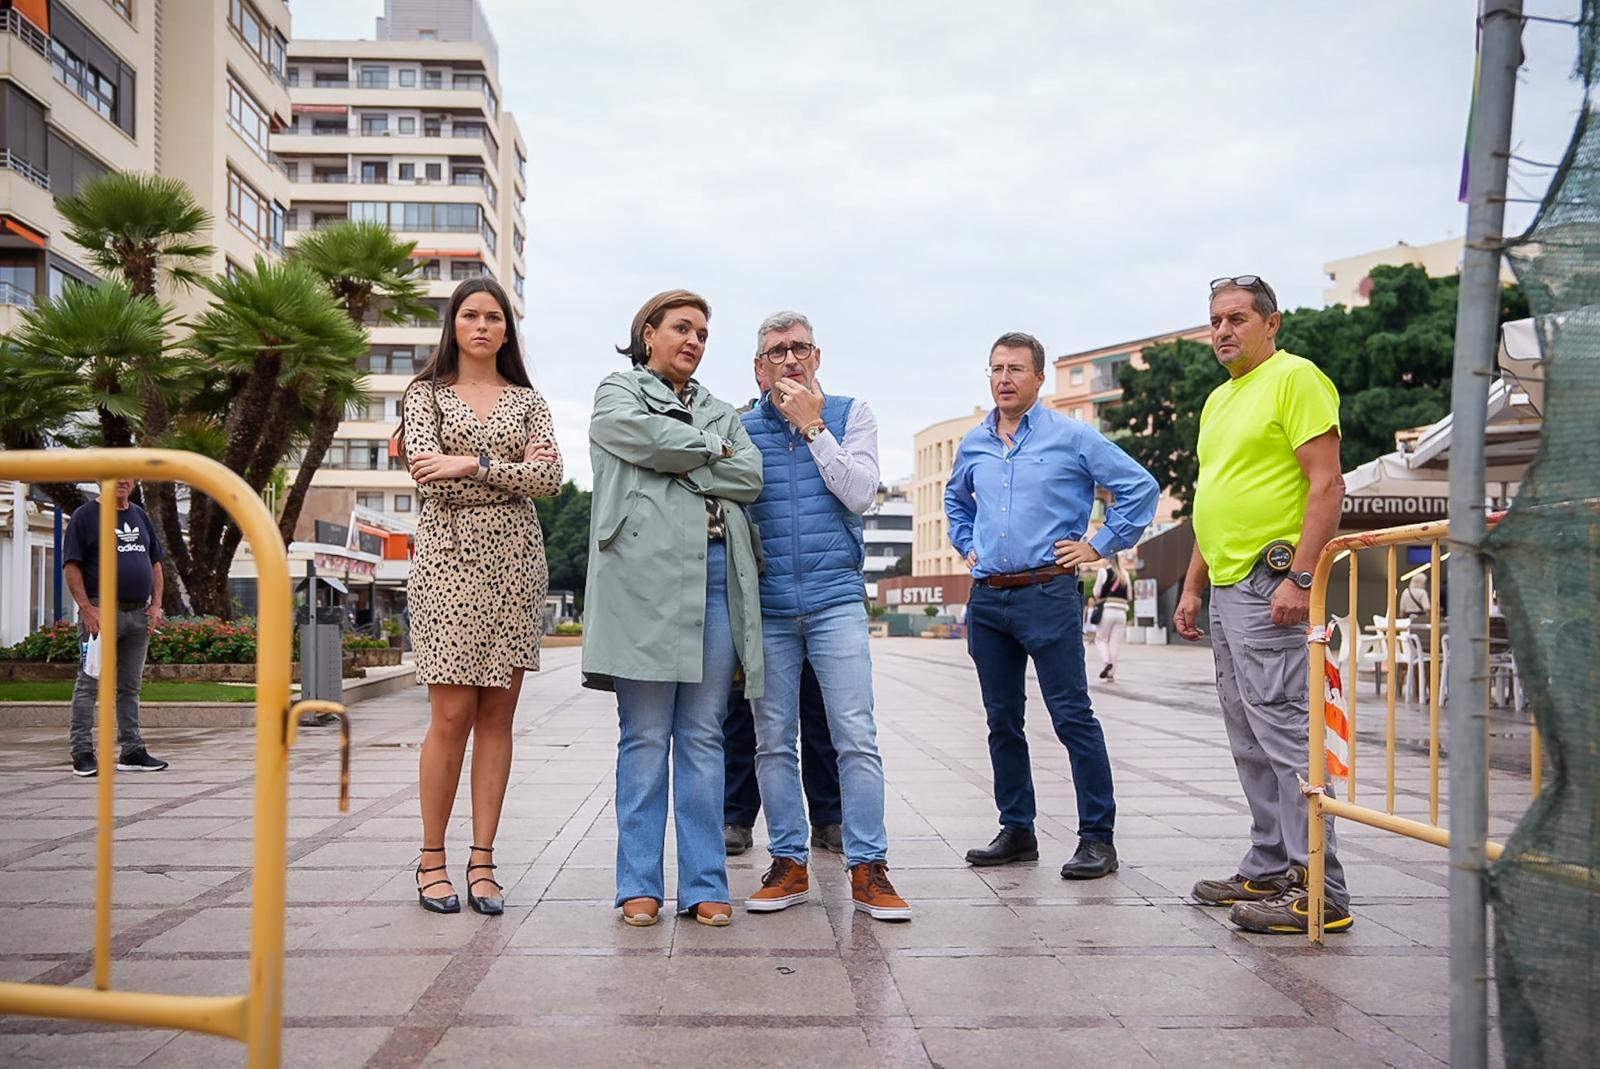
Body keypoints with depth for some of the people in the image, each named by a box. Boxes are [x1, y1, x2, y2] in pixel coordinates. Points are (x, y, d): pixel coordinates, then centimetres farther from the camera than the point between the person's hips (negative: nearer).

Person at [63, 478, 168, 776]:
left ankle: (132, 751, 15)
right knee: (90, 683, -4)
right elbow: (71, 566, -7)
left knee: (130, 687, 10)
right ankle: (83, 753, 1)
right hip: (102, 611, -6)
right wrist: (87, 609, -16)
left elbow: (155, 564, 17)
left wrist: (156, 605, 6)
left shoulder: (141, 517, 16)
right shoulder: (86, 515, -2)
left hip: (139, 614, 6)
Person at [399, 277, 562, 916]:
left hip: (514, 560, 2)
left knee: (497, 716, 2)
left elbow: (551, 478, -1)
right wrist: (512, 467, -4)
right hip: (450, 558, -2)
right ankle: (432, 859, 8)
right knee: (452, 714, -6)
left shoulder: (527, 400, 15)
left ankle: (482, 861, 8)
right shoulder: (426, 394, 9)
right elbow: (429, 476, -6)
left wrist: (471, 464, -9)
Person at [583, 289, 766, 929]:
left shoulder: (720, 411, 25)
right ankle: (640, 886, 6)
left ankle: (704, 885, 8)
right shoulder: (617, 394, 14)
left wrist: (681, 464, -2)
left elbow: (751, 479, 7)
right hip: (647, 573, -4)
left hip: (716, 577, 4)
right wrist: (713, 450, 4)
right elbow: (651, 441, -9)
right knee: (645, 735, -2)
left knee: (704, 736, 4)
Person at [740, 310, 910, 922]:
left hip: (835, 598, -1)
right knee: (773, 740, 5)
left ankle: (868, 869, 2)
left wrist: (812, 426, -7)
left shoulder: (850, 415, 8)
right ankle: (789, 865, 15)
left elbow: (860, 494, -6)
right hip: (767, 604, 2)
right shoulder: (741, 429, 11)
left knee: (856, 736, -6)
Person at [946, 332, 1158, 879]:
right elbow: (955, 500, 34)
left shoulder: (1072, 437, -2)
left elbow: (1140, 487, -1)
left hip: (1048, 594, -5)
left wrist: (1099, 546, -4)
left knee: (1072, 717, -7)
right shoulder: (973, 444, 14)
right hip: (987, 599, 6)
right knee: (1003, 721, 10)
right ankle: (1016, 831, 20)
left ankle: (1097, 838, 0)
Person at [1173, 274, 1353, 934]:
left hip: (1270, 583, -9)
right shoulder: (1218, 400, 22)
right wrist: (1193, 588, 21)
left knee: (1284, 731, -10)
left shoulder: (1295, 378, -5)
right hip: (1226, 589, 10)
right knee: (1251, 744, 12)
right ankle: (1268, 872, 20)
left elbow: (1327, 486, -14)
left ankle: (1318, 891, -5)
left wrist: (1300, 577, -21)